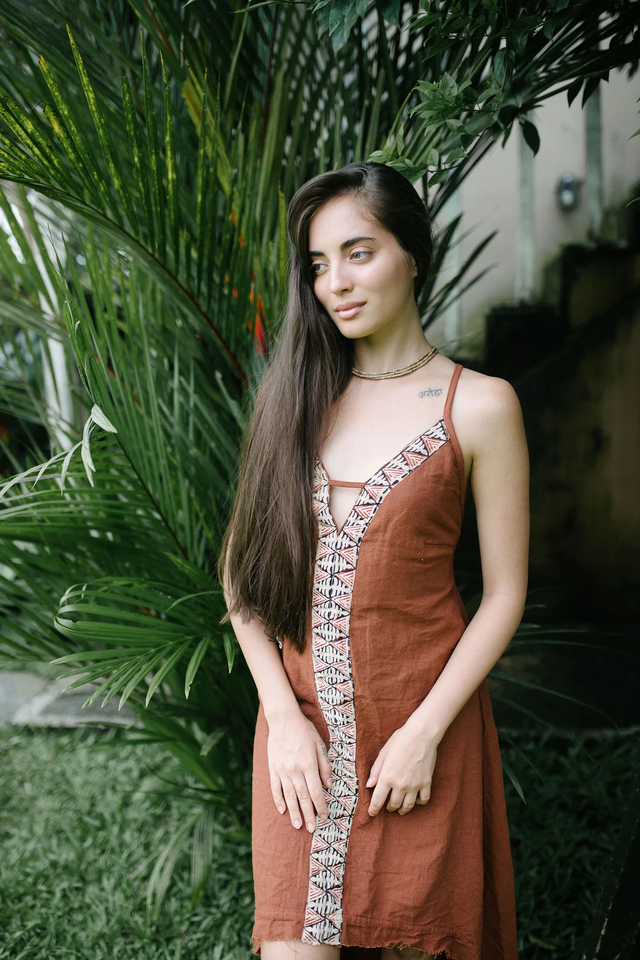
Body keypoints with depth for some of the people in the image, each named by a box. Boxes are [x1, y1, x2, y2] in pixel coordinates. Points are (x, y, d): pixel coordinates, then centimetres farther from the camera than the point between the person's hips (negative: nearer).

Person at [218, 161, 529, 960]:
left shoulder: (478, 405, -5)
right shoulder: (293, 395, 4)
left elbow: (504, 593, -5)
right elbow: (242, 571, 3)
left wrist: (424, 732, -12)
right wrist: (284, 717, -6)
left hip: (421, 723, -2)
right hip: (302, 726, 2)